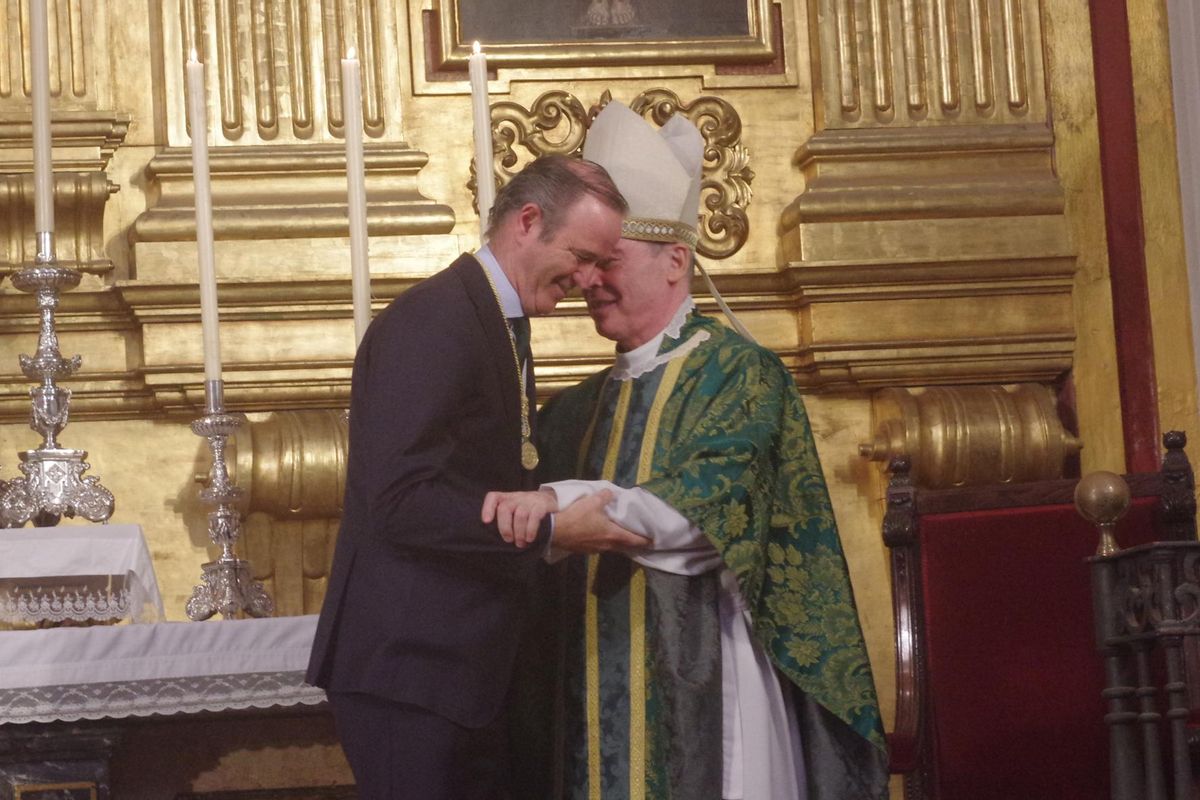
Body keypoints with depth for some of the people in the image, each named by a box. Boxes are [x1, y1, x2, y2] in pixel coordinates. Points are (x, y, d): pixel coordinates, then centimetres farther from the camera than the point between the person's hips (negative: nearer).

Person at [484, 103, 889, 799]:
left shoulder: (739, 375, -4)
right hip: (605, 699, 6)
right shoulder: (583, 407, 17)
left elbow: (705, 512, -19)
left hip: (701, 683, -6)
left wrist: (563, 501, -29)